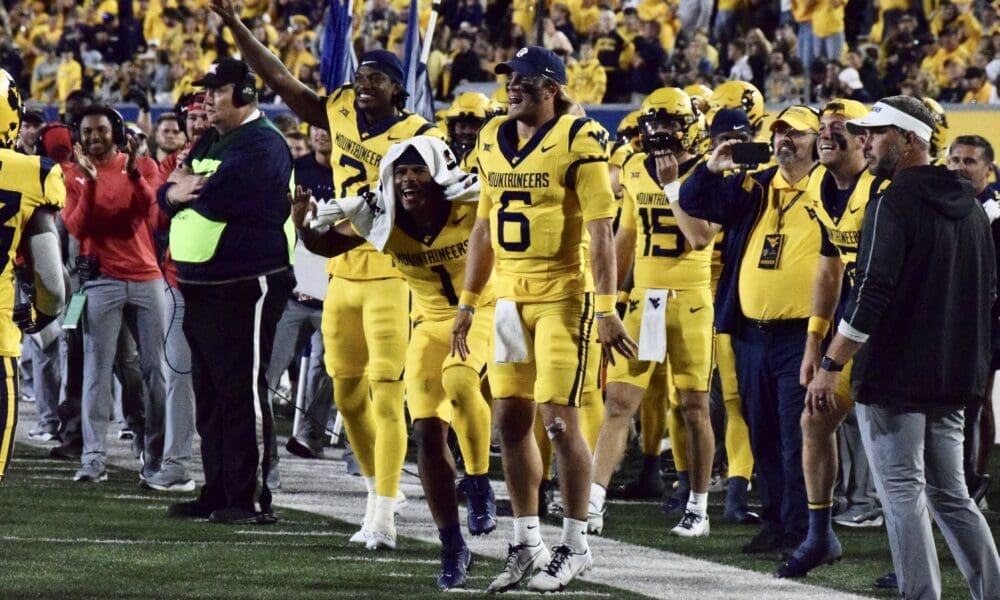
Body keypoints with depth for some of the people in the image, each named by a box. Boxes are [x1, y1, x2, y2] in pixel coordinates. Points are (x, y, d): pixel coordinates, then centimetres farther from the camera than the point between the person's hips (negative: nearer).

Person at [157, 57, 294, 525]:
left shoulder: (261, 146, -13)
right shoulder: (208, 143, 18)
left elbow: (214, 199, -22)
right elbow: (166, 194, 15)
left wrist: (187, 188, 0)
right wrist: (174, 193, -9)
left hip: (245, 286, -10)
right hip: (201, 287, 10)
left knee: (242, 392, -8)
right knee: (209, 394, 13)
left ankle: (251, 498, -7)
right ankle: (218, 493, 19)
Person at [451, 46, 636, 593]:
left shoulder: (578, 142, -10)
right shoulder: (493, 139, 10)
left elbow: (600, 233, -12)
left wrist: (606, 310, -17)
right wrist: (468, 301, 16)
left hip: (563, 294, -7)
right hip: (510, 295, 7)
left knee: (559, 419, -7)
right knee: (511, 419, 6)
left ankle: (574, 545, 5)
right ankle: (526, 543, 16)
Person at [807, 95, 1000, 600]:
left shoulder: (895, 204, -13)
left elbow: (870, 296, -19)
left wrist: (830, 367, -16)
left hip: (894, 376, -8)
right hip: (953, 377, 8)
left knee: (902, 493, -5)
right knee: (950, 496, 13)